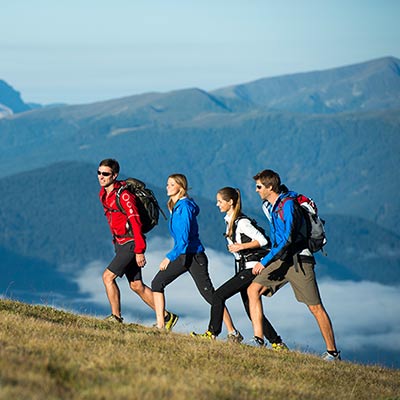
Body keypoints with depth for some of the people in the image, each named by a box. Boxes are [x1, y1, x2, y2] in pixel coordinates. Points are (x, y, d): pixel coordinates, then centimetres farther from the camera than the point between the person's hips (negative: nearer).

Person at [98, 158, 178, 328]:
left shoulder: (123, 195, -19)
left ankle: (116, 317, -4)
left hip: (131, 243, -9)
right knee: (136, 285, 10)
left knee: (108, 276, -14)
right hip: (121, 243, 9)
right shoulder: (103, 194, 8)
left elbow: (136, 222, -22)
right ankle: (167, 317, 17)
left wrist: (139, 251, -24)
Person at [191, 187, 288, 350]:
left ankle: (212, 333, -5)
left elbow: (262, 240, -19)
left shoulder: (242, 222, -16)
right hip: (244, 268, 10)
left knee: (219, 295, -11)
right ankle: (277, 343, 12)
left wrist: (241, 246, -20)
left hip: (251, 268, -10)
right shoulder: (230, 220, 13)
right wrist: (234, 246, 11)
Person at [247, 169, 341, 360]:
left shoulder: (288, 204, -17)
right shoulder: (268, 206, 10)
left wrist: (265, 262, -26)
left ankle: (333, 352, 2)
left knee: (315, 307, -5)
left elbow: (287, 239, -24)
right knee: (253, 290, -7)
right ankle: (258, 340, -8)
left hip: (299, 260, -8)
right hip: (281, 259, 8)